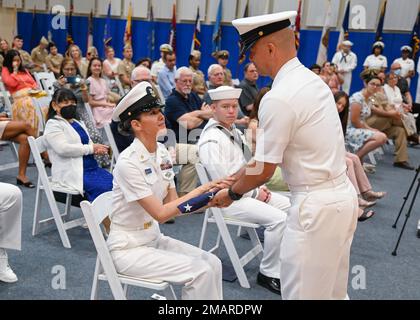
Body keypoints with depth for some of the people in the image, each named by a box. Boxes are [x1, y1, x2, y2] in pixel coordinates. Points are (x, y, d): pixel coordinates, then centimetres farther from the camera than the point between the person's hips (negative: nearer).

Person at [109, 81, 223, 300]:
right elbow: (160, 213, -23)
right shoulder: (128, 162, -22)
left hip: (153, 239, 7)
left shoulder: (162, 153, 1)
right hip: (128, 249, -7)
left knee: (212, 263, -5)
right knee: (201, 272, -16)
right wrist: (199, 191, -22)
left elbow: (173, 204, 2)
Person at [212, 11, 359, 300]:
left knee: (303, 292, 5)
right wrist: (240, 177, 17)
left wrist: (232, 194, 4)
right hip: (342, 195, 9)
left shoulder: (279, 98, -20)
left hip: (316, 206, -9)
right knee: (333, 290, 22)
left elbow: (263, 170, -13)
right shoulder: (313, 80, 8)